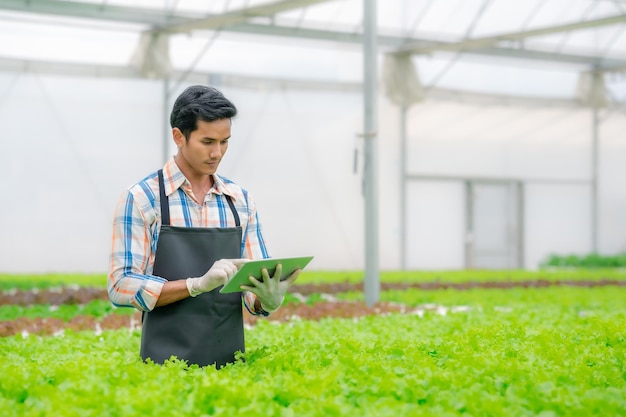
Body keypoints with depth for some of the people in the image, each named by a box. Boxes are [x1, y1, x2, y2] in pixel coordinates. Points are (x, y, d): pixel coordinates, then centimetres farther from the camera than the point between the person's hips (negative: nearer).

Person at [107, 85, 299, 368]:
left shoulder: (241, 200, 9)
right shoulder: (141, 199, -5)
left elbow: (255, 291, 10)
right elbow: (121, 286, -12)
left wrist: (270, 299, -14)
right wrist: (198, 284, -23)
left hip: (230, 363, 4)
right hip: (168, 364, -4)